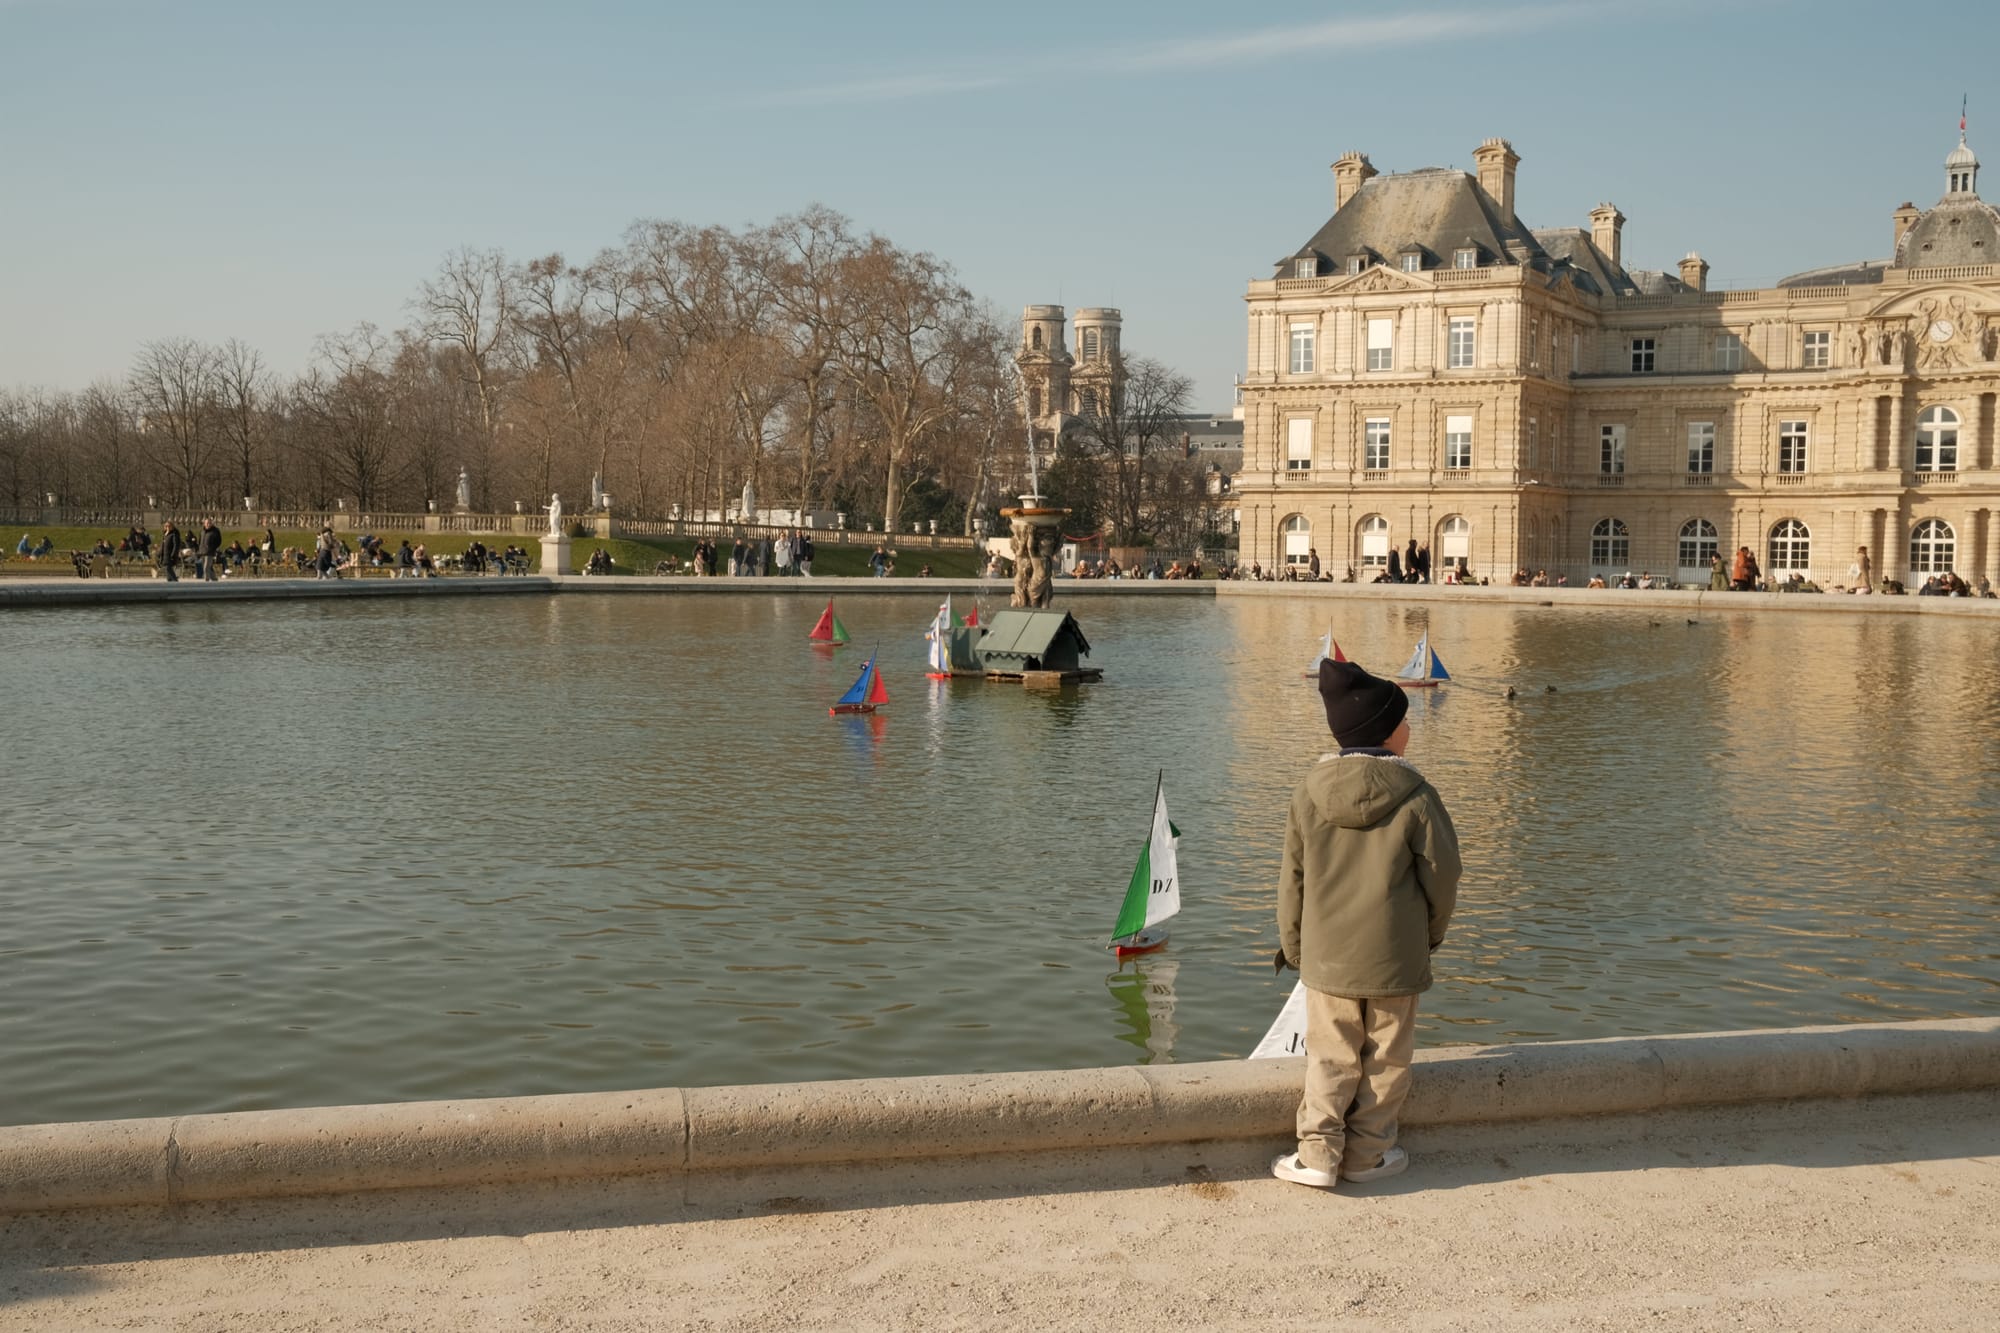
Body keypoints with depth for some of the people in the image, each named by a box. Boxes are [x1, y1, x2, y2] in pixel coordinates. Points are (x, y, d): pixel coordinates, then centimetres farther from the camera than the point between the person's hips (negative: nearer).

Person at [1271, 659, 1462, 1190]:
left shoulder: (1308, 792, -3)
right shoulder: (1415, 797, -11)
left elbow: (1293, 878, 4)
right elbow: (1442, 872, -3)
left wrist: (1293, 946, 15)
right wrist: (1433, 932, 16)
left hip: (1327, 954, 2)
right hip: (1395, 956, -2)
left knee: (1330, 1055, 11)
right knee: (1385, 1056, 12)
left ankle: (1318, 1153, 6)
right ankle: (1366, 1153, 19)